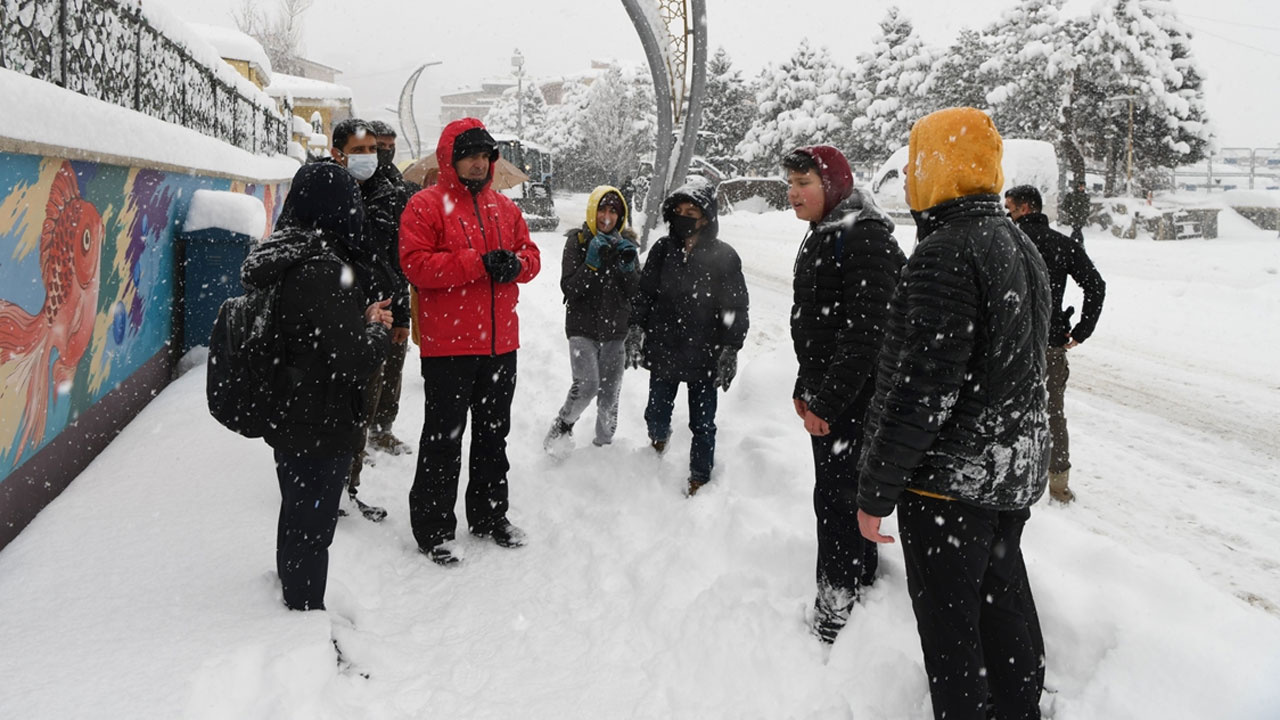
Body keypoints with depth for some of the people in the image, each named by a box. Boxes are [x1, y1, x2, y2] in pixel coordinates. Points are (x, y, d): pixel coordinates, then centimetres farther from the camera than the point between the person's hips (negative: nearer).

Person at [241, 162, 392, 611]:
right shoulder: (323, 272, -25)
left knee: (296, 520, 26)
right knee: (312, 531, 5)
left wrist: (363, 316, 4)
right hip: (322, 428, -10)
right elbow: (356, 360, -24)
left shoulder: (282, 262, 5)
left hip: (288, 421, 10)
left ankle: (292, 602, 44)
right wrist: (379, 327, -5)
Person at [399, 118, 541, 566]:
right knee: (444, 437, 2)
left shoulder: (504, 207, 13)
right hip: (448, 344, -6)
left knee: (493, 433, 17)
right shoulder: (426, 205, -6)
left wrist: (515, 264, -9)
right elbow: (416, 264, -17)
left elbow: (531, 255, 15)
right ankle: (433, 528, 15)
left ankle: (490, 515, 32)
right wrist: (479, 263, -23)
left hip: (500, 343, 6)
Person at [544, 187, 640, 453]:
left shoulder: (625, 242, 8)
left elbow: (636, 291, 3)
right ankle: (562, 426, 6)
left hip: (615, 329, 4)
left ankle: (603, 445, 25)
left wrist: (628, 265, -13)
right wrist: (593, 263, -22)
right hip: (583, 328, -4)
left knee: (610, 395, 8)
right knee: (586, 386, -20)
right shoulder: (578, 241, -3)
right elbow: (569, 288, -10)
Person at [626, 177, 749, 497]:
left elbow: (736, 309, -5)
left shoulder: (724, 257, -8)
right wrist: (635, 330, 0)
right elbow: (643, 294, 8)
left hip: (704, 358, -3)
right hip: (663, 351, 3)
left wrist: (730, 351, -10)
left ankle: (699, 480, 25)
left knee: (702, 425, 7)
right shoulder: (662, 249, 0)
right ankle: (659, 439, 50)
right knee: (656, 414, 15)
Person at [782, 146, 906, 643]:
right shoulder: (824, 237, 15)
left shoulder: (865, 240, -18)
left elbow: (865, 331, -24)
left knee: (837, 497, -3)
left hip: (855, 397, -10)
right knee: (836, 494, 17)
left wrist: (827, 400, -22)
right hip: (827, 394, 10)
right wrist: (807, 389, 18)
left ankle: (837, 608, 10)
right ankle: (861, 586, 32)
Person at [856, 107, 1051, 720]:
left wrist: (875, 491, -17)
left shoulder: (945, 255, -22)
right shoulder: (1021, 246, 10)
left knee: (949, 625, 5)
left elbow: (920, 392, -25)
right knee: (1004, 602, 24)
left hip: (950, 482, -9)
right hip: (1017, 471, 10)